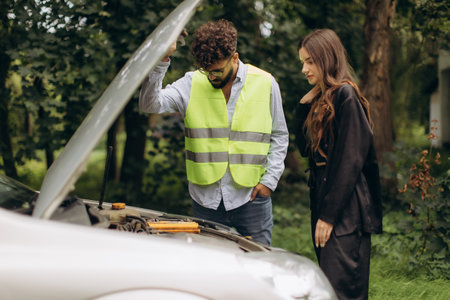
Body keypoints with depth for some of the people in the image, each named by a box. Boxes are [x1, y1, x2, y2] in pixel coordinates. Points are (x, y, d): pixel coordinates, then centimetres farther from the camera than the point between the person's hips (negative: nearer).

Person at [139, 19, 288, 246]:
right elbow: (150, 104, -13)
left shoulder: (265, 83, 1)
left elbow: (279, 136, 9)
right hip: (206, 200, 1)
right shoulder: (192, 84, 0)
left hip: (251, 198, 0)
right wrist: (161, 60, -24)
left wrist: (270, 180, -1)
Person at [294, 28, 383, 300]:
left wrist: (329, 215, -17)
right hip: (323, 200, 9)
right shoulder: (321, 99, 14)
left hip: (346, 209, -9)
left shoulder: (346, 96, -13)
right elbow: (304, 147, 17)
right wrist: (305, 106, 6)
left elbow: (349, 160, -17)